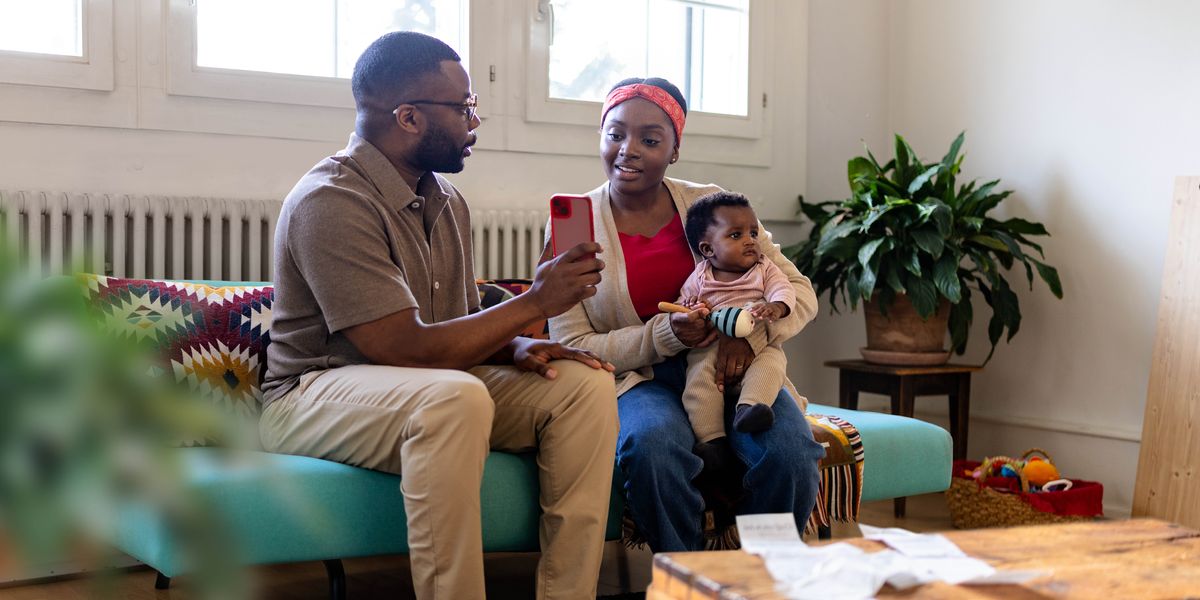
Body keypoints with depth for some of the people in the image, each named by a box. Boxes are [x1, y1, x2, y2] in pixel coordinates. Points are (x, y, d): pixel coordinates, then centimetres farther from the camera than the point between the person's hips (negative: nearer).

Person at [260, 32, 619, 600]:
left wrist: (514, 348, -9)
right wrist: (534, 302, -17)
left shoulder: (445, 200, 8)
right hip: (313, 393, -8)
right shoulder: (330, 201, -19)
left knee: (584, 384, -10)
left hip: (434, 391, 8)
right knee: (456, 396, -38)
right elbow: (406, 348, -25)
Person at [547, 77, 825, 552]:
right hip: (639, 379, -1)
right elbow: (572, 347, -3)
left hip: (730, 370, 2)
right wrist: (664, 335, -19)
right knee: (652, 446, -36)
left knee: (790, 452, -29)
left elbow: (800, 291, 6)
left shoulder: (712, 204, 5)